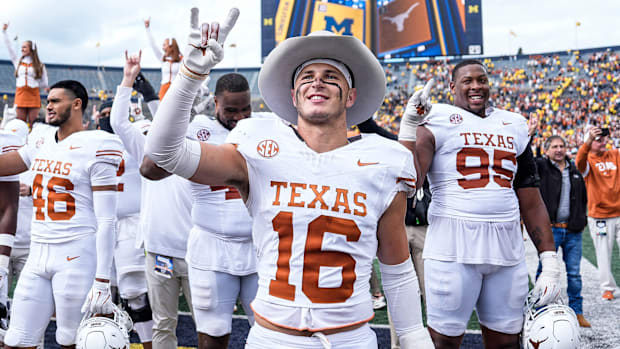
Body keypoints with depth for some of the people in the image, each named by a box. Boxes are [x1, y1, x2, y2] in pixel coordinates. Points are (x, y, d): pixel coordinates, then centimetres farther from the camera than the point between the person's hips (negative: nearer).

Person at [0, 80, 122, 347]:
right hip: (38, 254, 7)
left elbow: (106, 222, -13)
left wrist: (102, 282, -17)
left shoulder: (94, 149, -10)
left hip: (77, 256, -7)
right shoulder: (42, 144, 12)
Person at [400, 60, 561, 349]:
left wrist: (550, 262, 9)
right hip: (453, 248, -4)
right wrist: (409, 126, -19)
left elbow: (531, 203, 15)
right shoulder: (438, 120, 0)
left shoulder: (514, 126, 15)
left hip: (507, 248, 5)